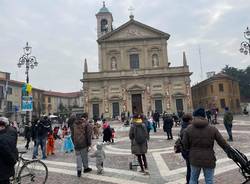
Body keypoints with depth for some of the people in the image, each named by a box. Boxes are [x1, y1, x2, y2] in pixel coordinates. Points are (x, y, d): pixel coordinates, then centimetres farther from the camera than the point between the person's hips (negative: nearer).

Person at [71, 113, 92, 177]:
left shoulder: (75, 123, 9)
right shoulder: (87, 124, -10)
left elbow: (72, 134, 15)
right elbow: (88, 135, -13)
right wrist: (89, 144, -5)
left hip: (76, 144, 4)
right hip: (84, 144, -4)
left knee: (78, 156, 10)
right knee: (85, 156, 11)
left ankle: (79, 170, 7)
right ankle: (86, 168, 26)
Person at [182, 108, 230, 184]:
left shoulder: (188, 129, -7)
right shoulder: (212, 129, -6)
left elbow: (185, 145, -4)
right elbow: (222, 143, -2)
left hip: (194, 159, 1)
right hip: (208, 160, 0)